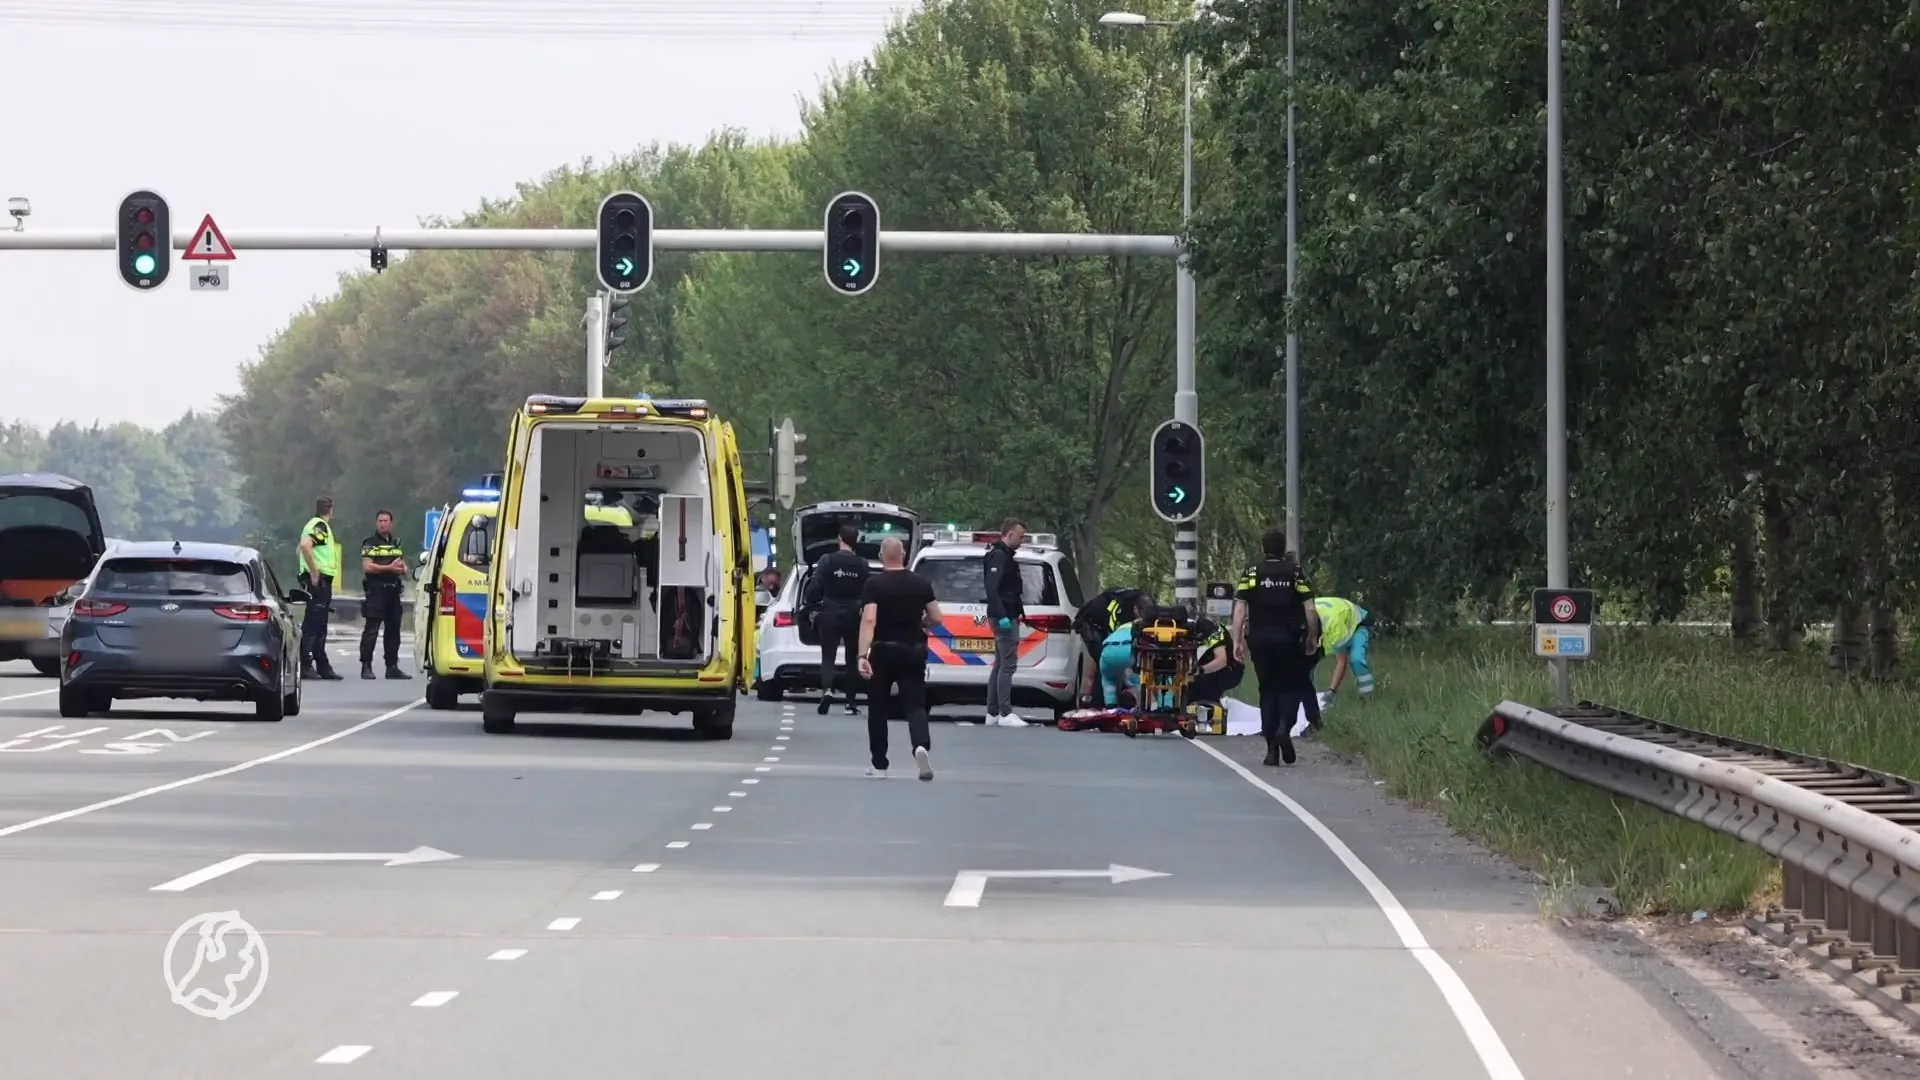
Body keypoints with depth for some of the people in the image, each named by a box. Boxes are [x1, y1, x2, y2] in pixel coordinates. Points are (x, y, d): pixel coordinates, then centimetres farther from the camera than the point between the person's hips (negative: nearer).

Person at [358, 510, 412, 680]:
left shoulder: (397, 545, 19)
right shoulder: (370, 544, -2)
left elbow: (403, 567, 25)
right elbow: (367, 567, -13)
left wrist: (402, 569, 0)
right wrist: (389, 568, -17)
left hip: (393, 591, 7)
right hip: (376, 591, -7)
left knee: (393, 630, 10)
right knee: (371, 630, -9)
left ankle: (392, 667, 15)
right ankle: (366, 667, -10)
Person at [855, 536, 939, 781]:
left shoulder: (874, 585, -9)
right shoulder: (922, 584, 2)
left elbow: (869, 620, -20)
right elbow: (936, 619, 5)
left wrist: (862, 655, -26)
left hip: (883, 651, -2)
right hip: (913, 651, 2)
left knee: (878, 708, 12)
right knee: (915, 705, 1)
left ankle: (879, 765, 17)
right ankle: (922, 746, -28)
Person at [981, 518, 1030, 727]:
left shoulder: (1004, 555, 20)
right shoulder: (999, 556, -14)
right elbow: (992, 589, -23)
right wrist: (1002, 616, -27)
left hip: (1006, 616, 11)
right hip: (1005, 617, -11)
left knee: (1001, 665, 12)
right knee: (1008, 664, -12)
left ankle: (993, 713, 15)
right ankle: (1005, 714, -14)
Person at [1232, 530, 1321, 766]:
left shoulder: (1251, 573, 2)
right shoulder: (1295, 573, 1)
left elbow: (1239, 609, -5)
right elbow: (1310, 609, -4)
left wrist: (1237, 641, -3)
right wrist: (1312, 638, 7)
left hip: (1260, 640, 1)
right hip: (1289, 639, -1)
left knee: (1268, 690, 9)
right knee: (1291, 686, 9)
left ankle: (1272, 748, 6)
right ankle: (1285, 727, -20)